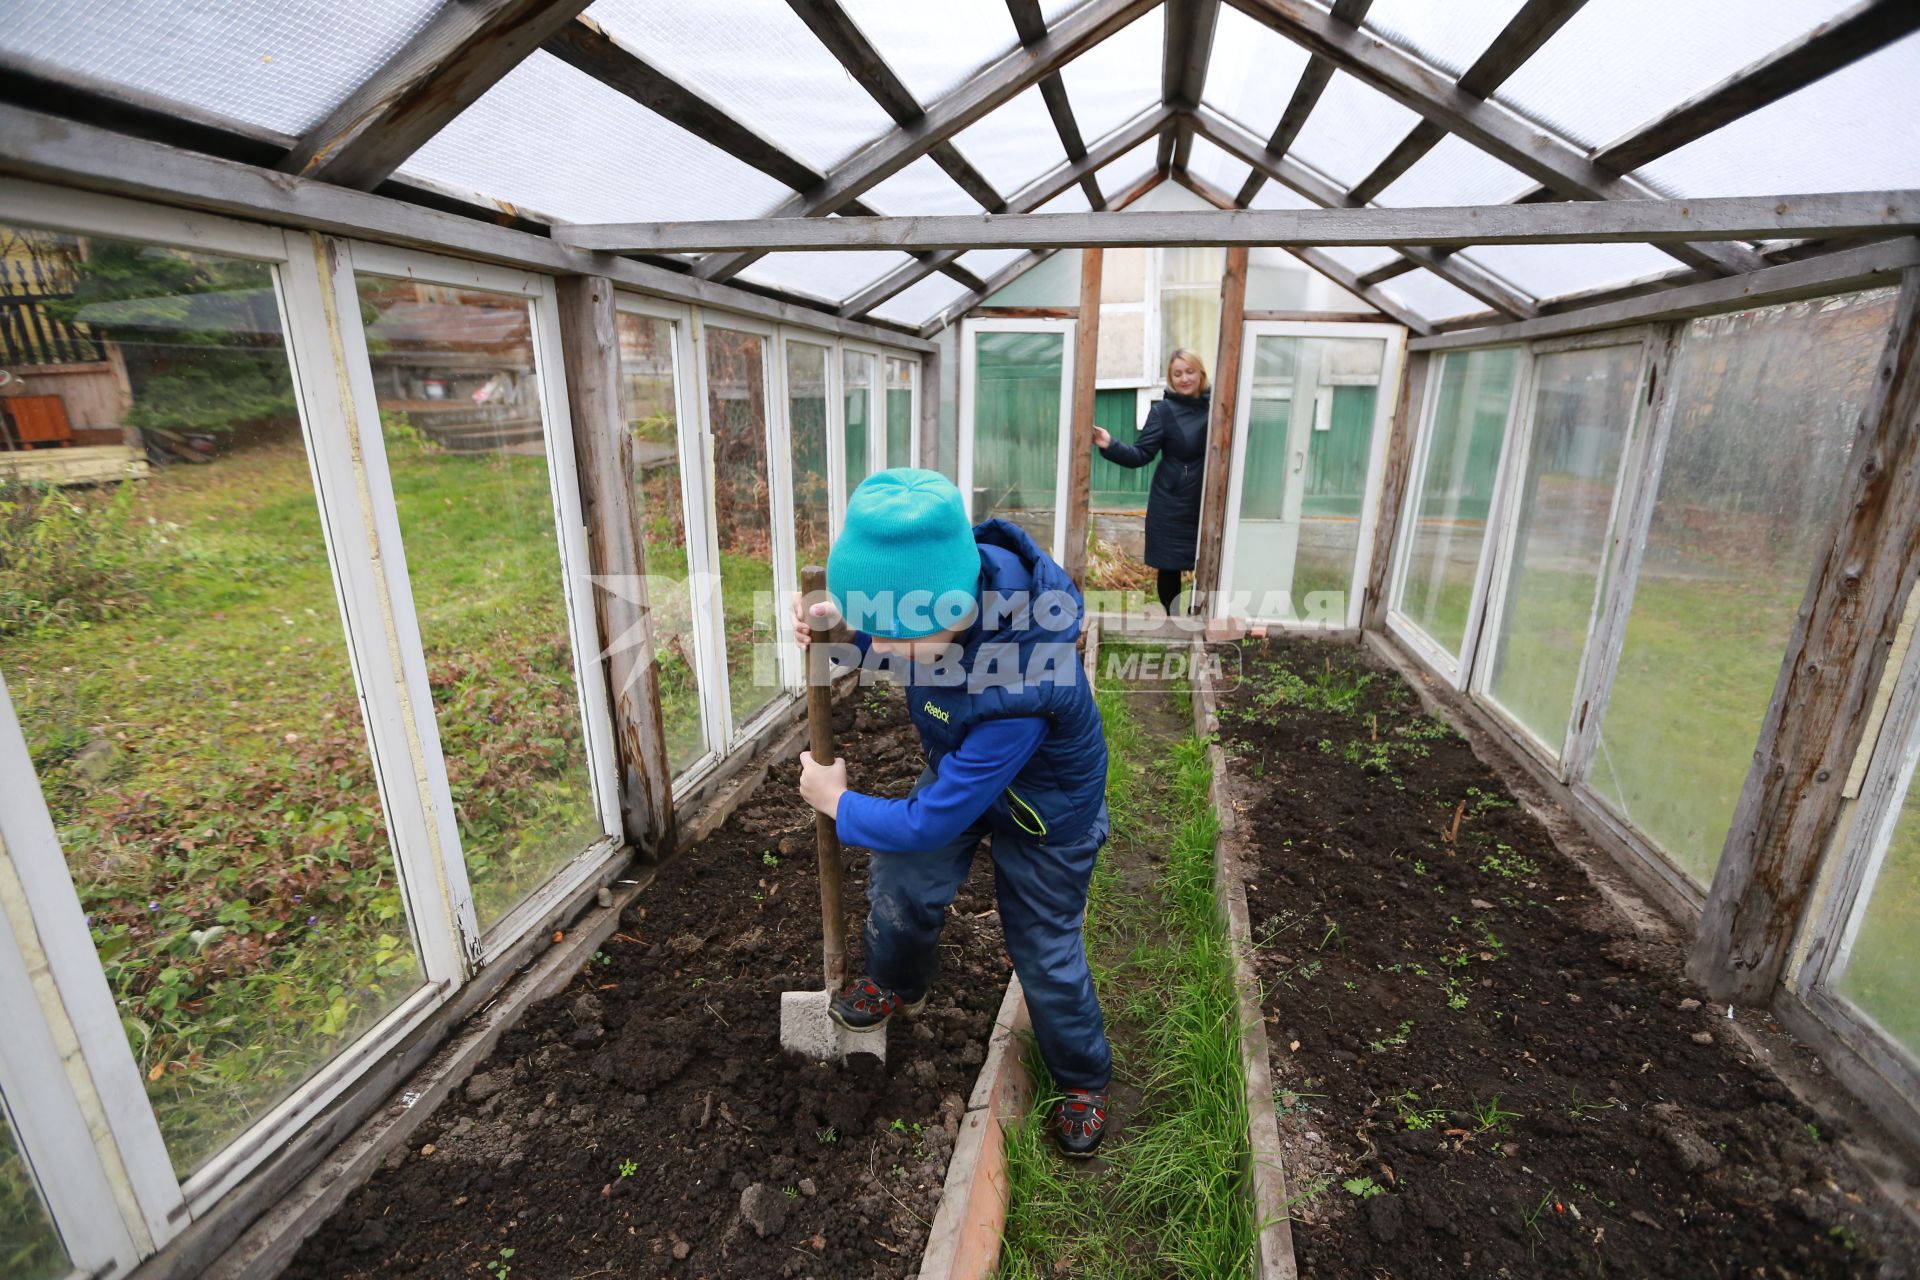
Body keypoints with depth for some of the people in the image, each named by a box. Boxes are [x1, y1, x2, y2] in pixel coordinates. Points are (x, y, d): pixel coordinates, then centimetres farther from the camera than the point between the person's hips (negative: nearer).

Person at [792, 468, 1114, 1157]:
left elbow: (932, 823, -30)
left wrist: (836, 801, -14)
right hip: (963, 766, 6)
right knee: (901, 882, 9)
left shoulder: (1018, 695, -45)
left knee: (1045, 951, 9)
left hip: (1046, 811, -6)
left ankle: (1083, 1082, 39)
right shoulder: (966, 573, -27)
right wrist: (838, 622, -23)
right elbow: (881, 641, -1)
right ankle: (898, 986, 44)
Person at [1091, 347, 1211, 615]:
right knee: (1169, 568, 6)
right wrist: (1110, 445, -25)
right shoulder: (1163, 411, -5)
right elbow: (1141, 454, -10)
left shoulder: (1215, 407, 3)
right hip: (1172, 505, -2)